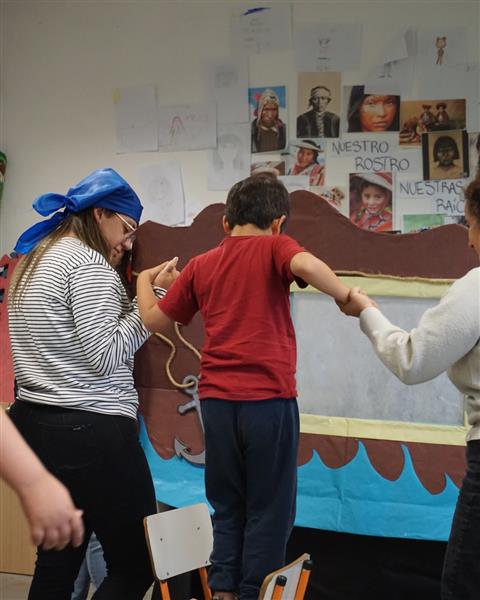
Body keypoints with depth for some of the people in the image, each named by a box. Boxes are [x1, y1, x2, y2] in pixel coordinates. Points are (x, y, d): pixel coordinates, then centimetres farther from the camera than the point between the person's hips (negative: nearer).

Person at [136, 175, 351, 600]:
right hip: (268, 397, -4)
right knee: (269, 512, 6)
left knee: (228, 508, 16)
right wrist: (346, 296, -8)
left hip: (217, 400, 4)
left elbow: (155, 321, 19)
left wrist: (143, 280, 36)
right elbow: (306, 265, -24)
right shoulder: (274, 247, -1)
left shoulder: (201, 265, 11)